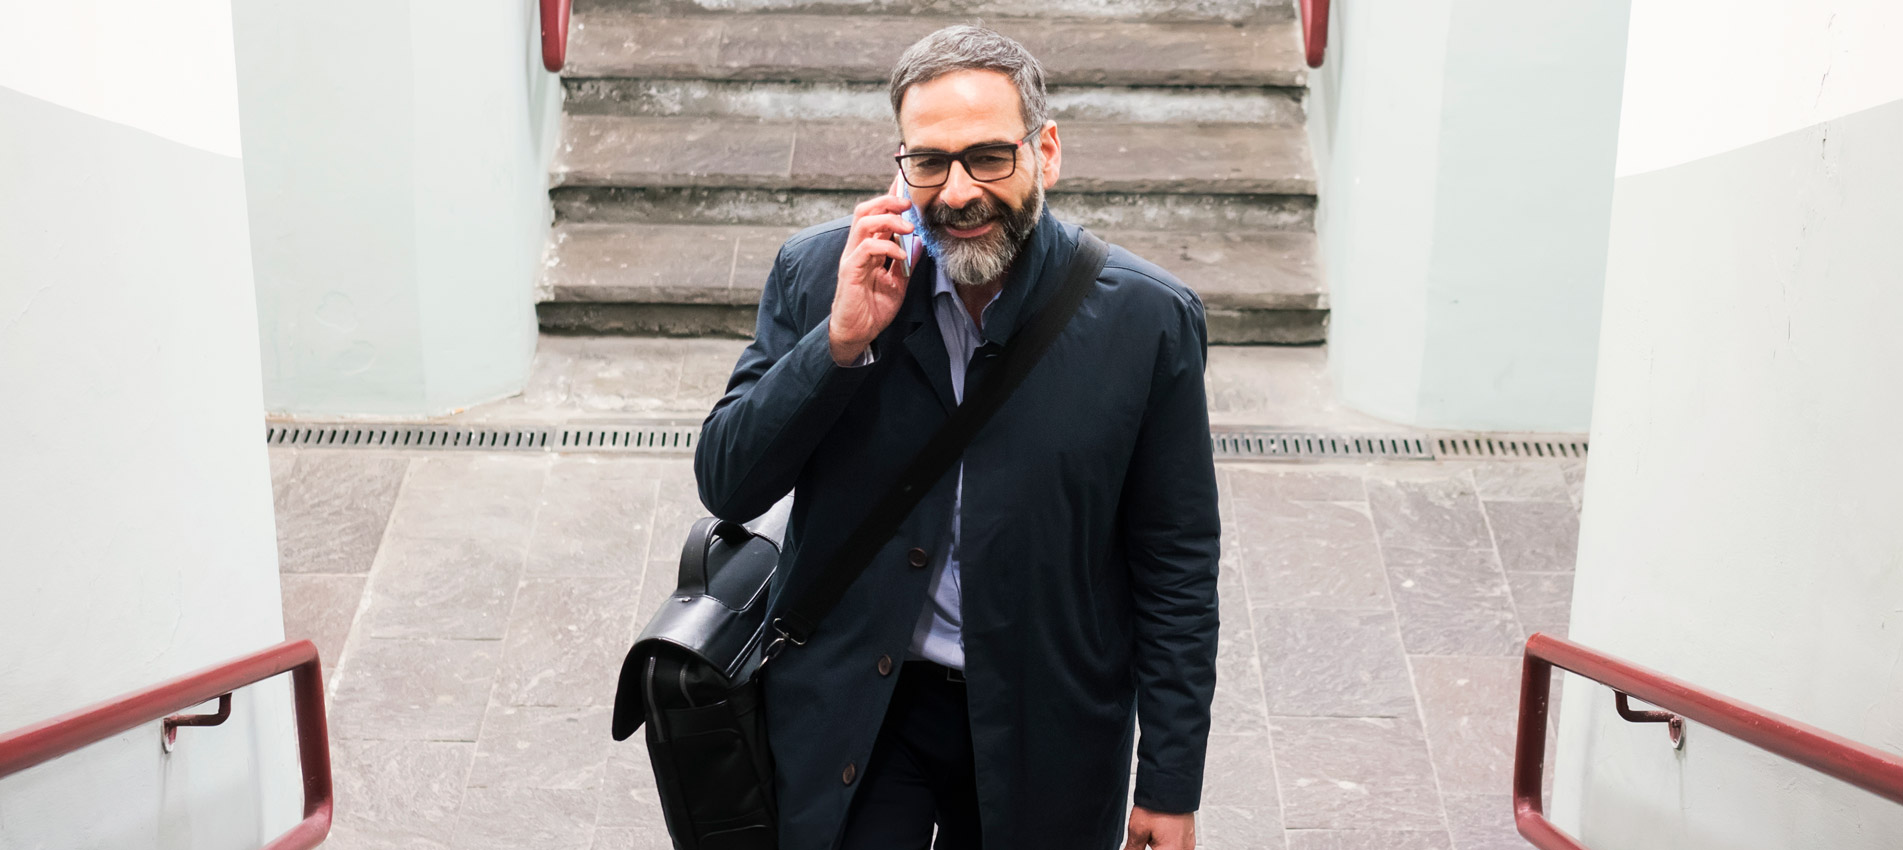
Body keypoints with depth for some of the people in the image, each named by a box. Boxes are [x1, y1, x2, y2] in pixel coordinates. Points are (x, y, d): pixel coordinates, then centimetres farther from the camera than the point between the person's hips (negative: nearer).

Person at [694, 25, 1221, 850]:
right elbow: (725, 486, -8)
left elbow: (1177, 567, -6)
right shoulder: (818, 273, -8)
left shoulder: (1146, 318, -12)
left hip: (1043, 737, 0)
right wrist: (842, 341, -22)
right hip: (852, 714, 1)